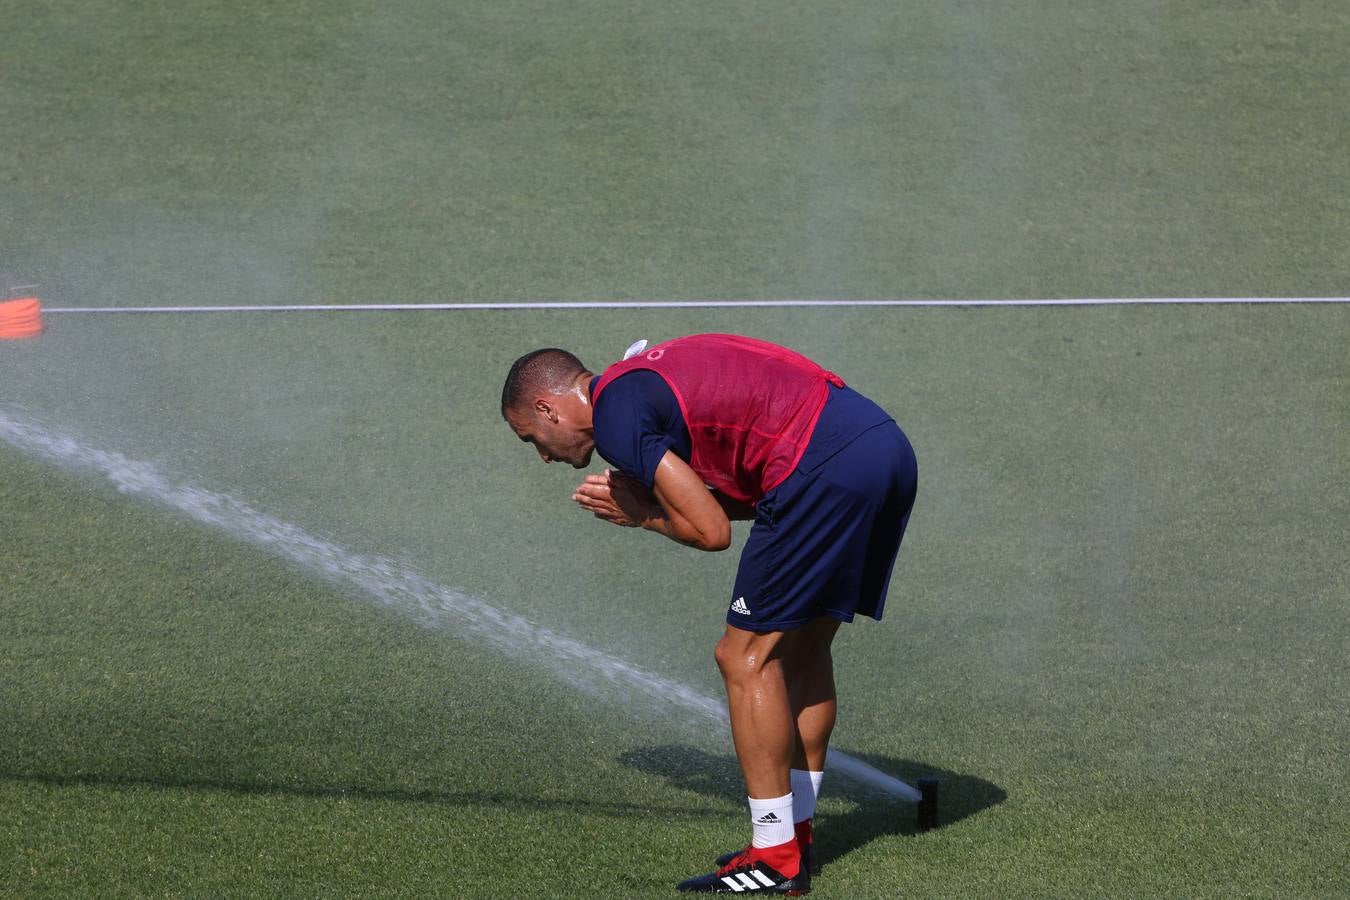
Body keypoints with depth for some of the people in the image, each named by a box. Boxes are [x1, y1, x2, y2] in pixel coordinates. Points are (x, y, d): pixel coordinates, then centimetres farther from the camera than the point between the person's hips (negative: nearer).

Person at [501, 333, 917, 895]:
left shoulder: (616, 413, -4)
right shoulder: (649, 378, 25)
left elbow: (711, 530, -9)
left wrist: (645, 517, 11)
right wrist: (647, 497, 16)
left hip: (826, 465, -10)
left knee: (747, 657, 0)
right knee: (802, 648, 20)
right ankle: (795, 836, 27)